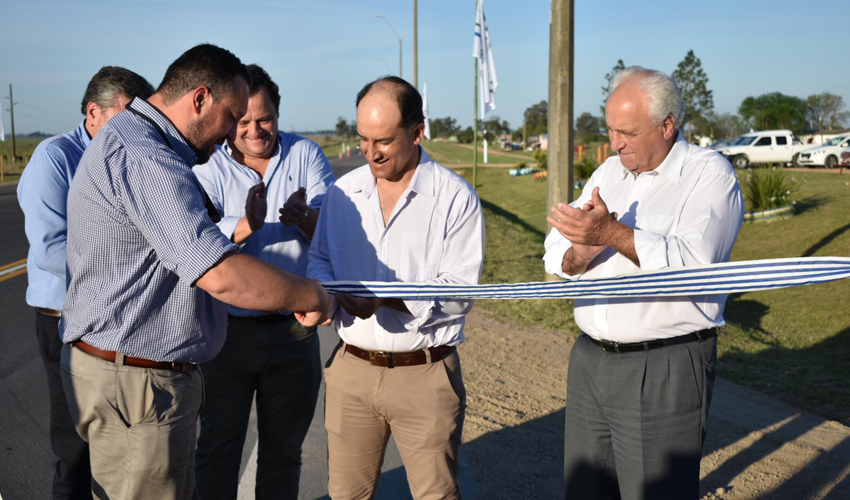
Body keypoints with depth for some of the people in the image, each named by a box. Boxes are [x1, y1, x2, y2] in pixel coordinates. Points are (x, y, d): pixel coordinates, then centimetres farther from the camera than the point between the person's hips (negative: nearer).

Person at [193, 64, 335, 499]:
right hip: (228, 329, -1)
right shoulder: (208, 168, -3)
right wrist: (247, 225, -37)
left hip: (293, 329, 1)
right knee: (217, 447, 13)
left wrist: (304, 218, -32)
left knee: (283, 451, 16)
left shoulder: (307, 155, 0)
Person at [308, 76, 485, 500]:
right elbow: (320, 258, 17)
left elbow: (459, 292, -12)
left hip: (426, 373, -3)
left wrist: (386, 297, -23)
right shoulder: (343, 191, 7)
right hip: (351, 369, 4)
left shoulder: (456, 198, -6)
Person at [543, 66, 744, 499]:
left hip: (665, 370, -6)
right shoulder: (608, 172, 13)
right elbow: (556, 255, 7)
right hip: (590, 360, 6)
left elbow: (691, 265, -21)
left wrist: (613, 233, -25)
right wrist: (579, 254, -15)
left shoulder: (710, 174, -6)